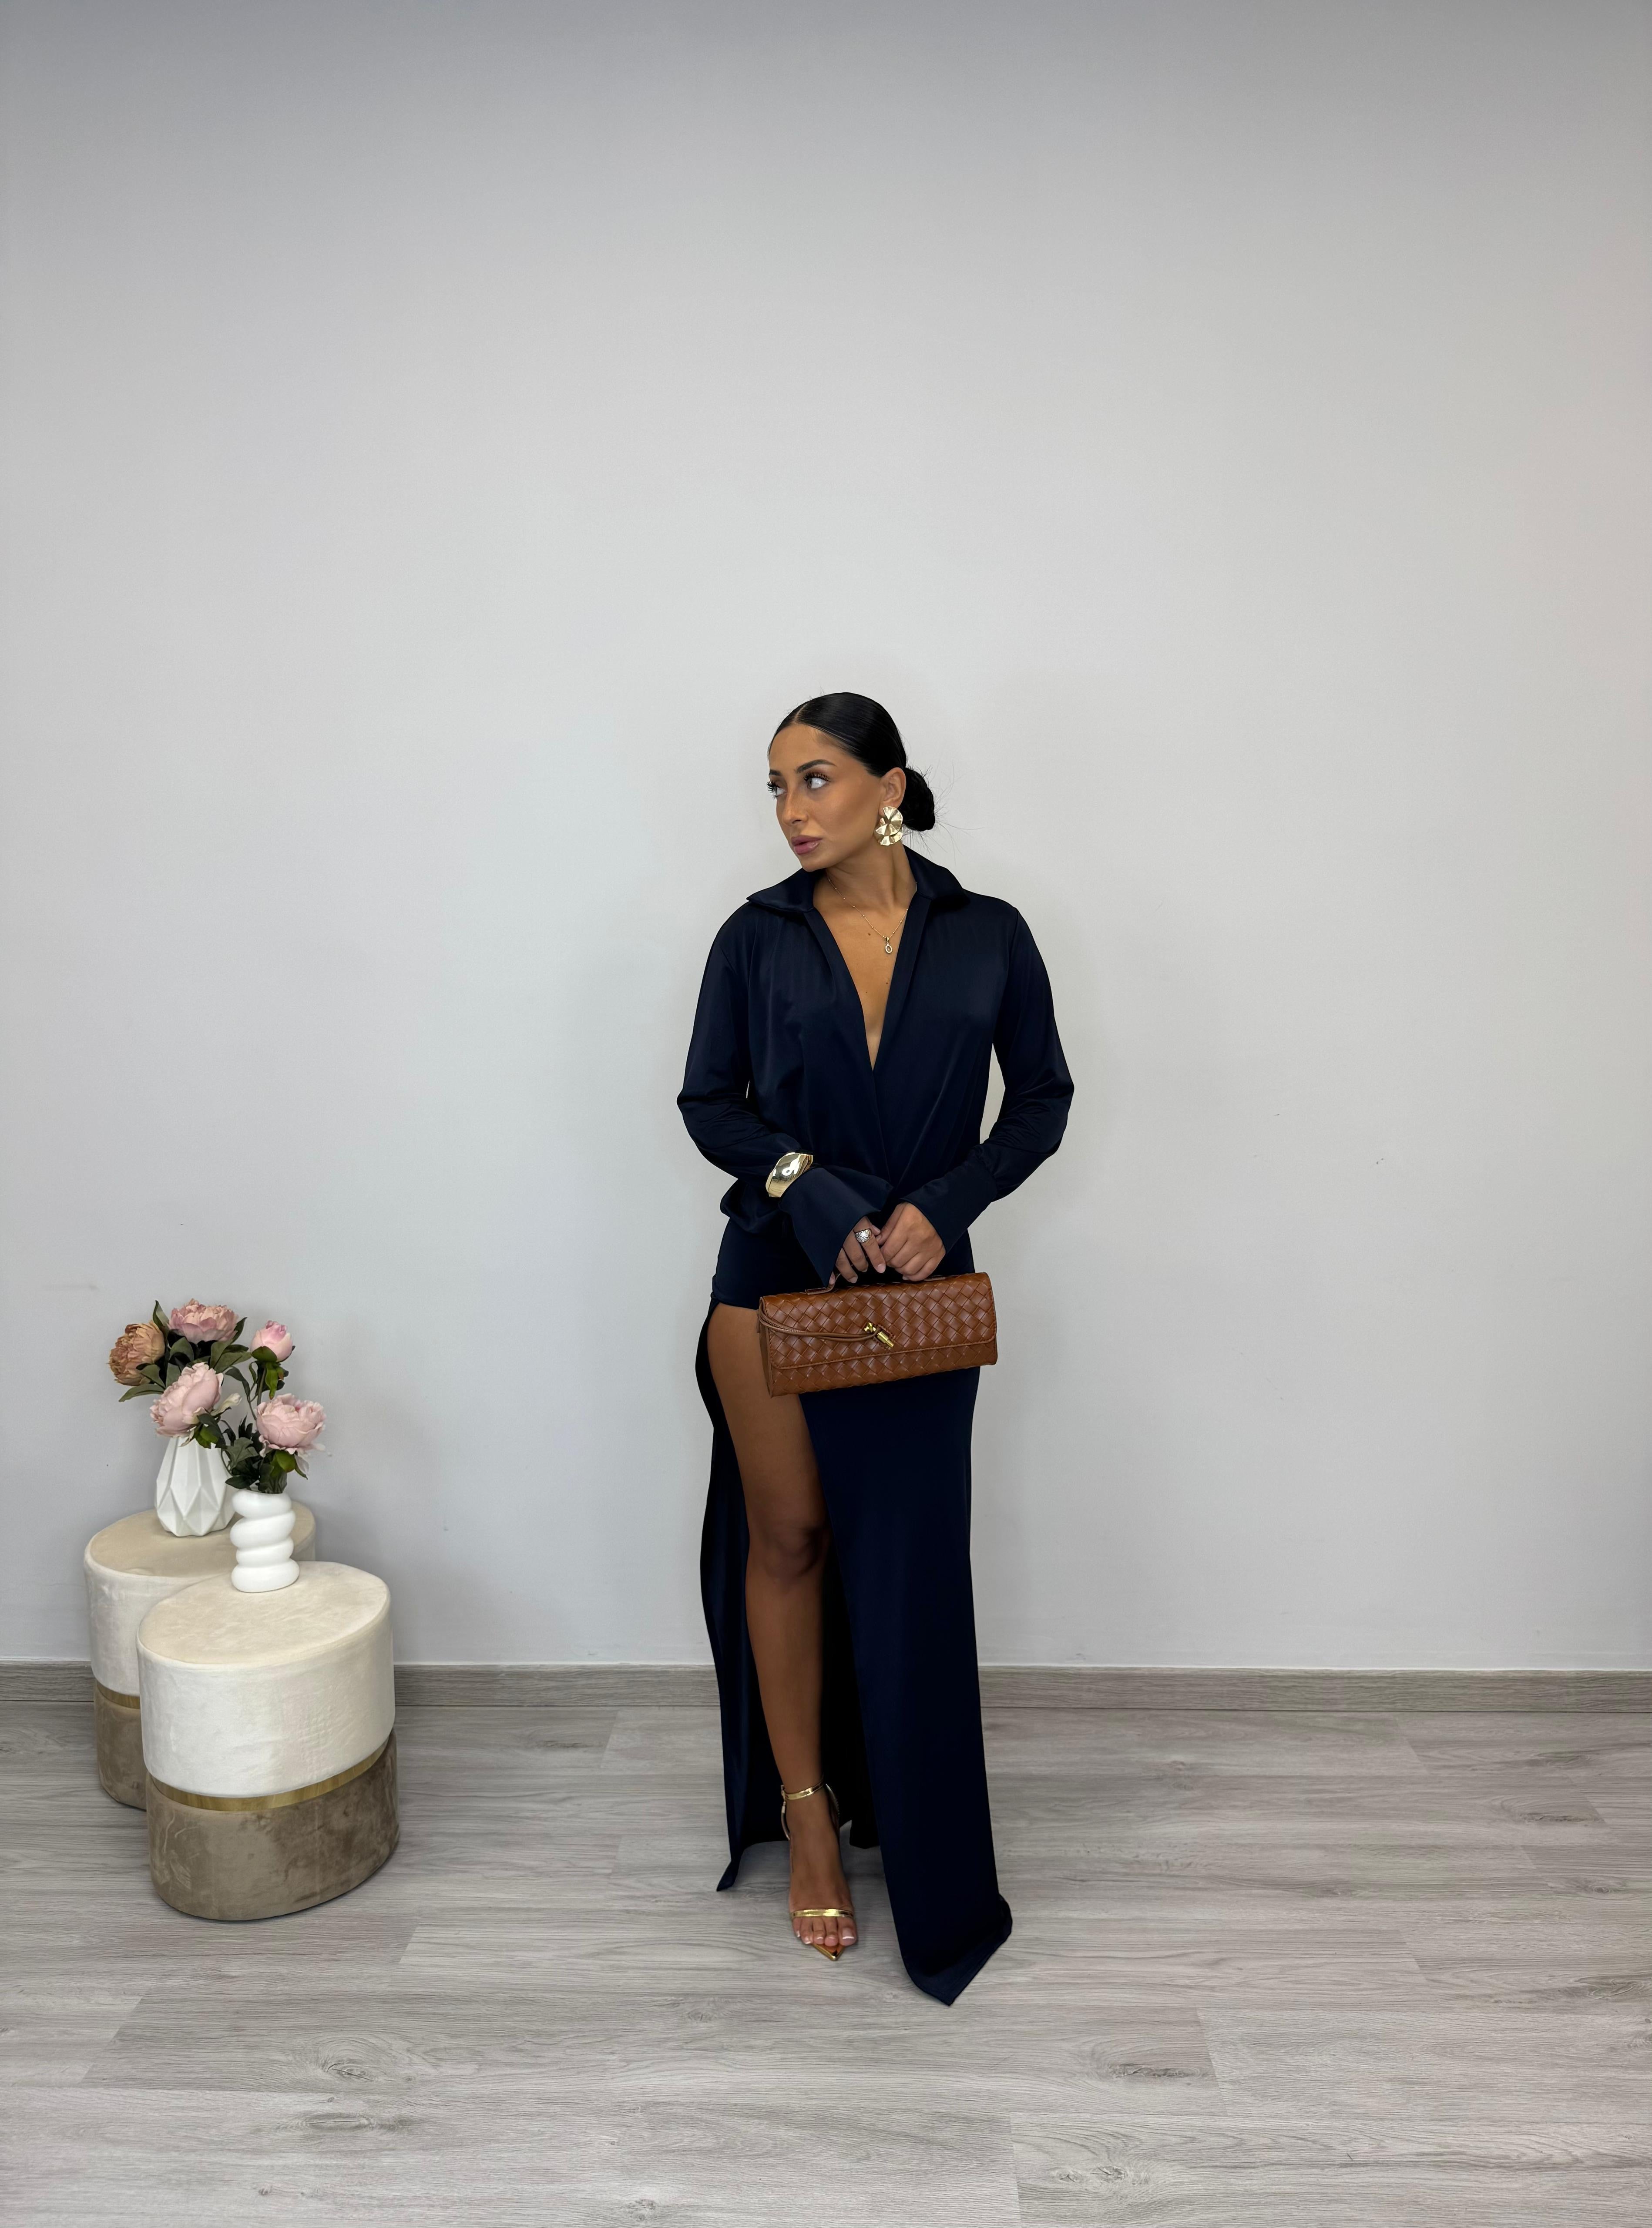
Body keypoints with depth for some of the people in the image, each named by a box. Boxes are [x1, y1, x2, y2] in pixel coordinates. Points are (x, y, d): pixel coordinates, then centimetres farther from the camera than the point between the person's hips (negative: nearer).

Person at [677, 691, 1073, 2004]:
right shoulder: (759, 938, 0)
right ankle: (806, 1810, 26)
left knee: (908, 1557, 7)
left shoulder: (987, 936, -1)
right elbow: (710, 1101, 3)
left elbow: (1044, 1097, 3)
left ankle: (923, 1858, 28)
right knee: (788, 1536, 7)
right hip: (778, 1274, 1)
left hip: (922, 1287, 0)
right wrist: (808, 1186, -14)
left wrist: (944, 1205, -11)